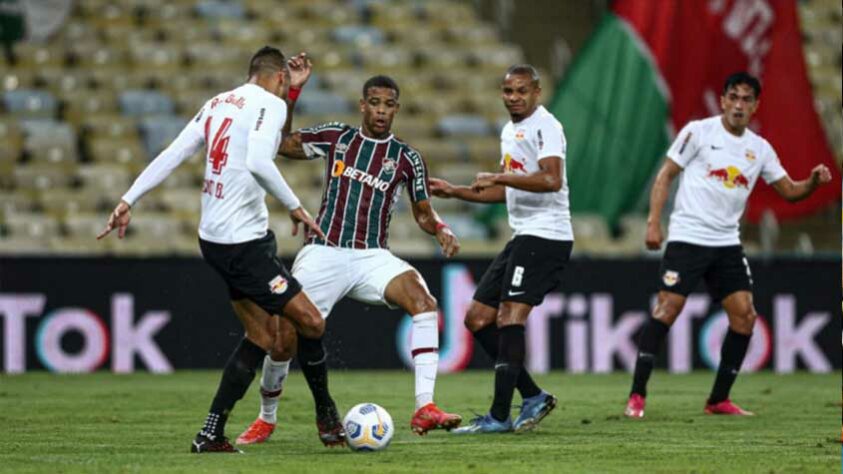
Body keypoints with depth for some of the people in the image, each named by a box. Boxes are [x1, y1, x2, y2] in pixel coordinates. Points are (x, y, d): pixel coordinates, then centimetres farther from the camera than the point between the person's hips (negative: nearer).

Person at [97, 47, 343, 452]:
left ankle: (211, 434, 12)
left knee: (262, 334, 15)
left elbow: (171, 155, 10)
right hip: (242, 243, -9)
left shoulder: (218, 103, 14)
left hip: (214, 236, 9)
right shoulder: (271, 104, -9)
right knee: (310, 323, -2)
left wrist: (129, 200, 10)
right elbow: (258, 163, -26)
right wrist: (295, 207, -17)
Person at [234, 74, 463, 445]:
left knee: (423, 301, -29)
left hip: (372, 258, 0)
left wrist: (441, 230, -8)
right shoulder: (335, 137, 6)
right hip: (323, 254, 0)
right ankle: (266, 419, 22)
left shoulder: (406, 159, 5)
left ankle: (424, 409, -32)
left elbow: (423, 213, 14)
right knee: (283, 341, -7)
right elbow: (281, 143, 7)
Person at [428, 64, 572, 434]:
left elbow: (551, 179, -26)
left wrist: (499, 177, -25)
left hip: (545, 234, -10)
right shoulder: (510, 131, 20)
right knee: (478, 319, 8)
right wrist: (454, 192, 24)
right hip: (522, 236, 10)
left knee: (509, 317, -17)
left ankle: (499, 416, -17)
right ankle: (533, 397, 12)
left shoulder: (544, 126, -10)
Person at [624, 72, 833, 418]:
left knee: (744, 316, -2)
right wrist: (653, 222, -11)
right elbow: (666, 174, -2)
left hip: (727, 244, 5)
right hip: (687, 237, -5)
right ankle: (637, 396, -11)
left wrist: (813, 182, -8)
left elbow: (789, 191, 14)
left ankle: (718, 400, 9)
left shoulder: (759, 149, 10)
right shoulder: (698, 132, -3)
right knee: (668, 308, -15)